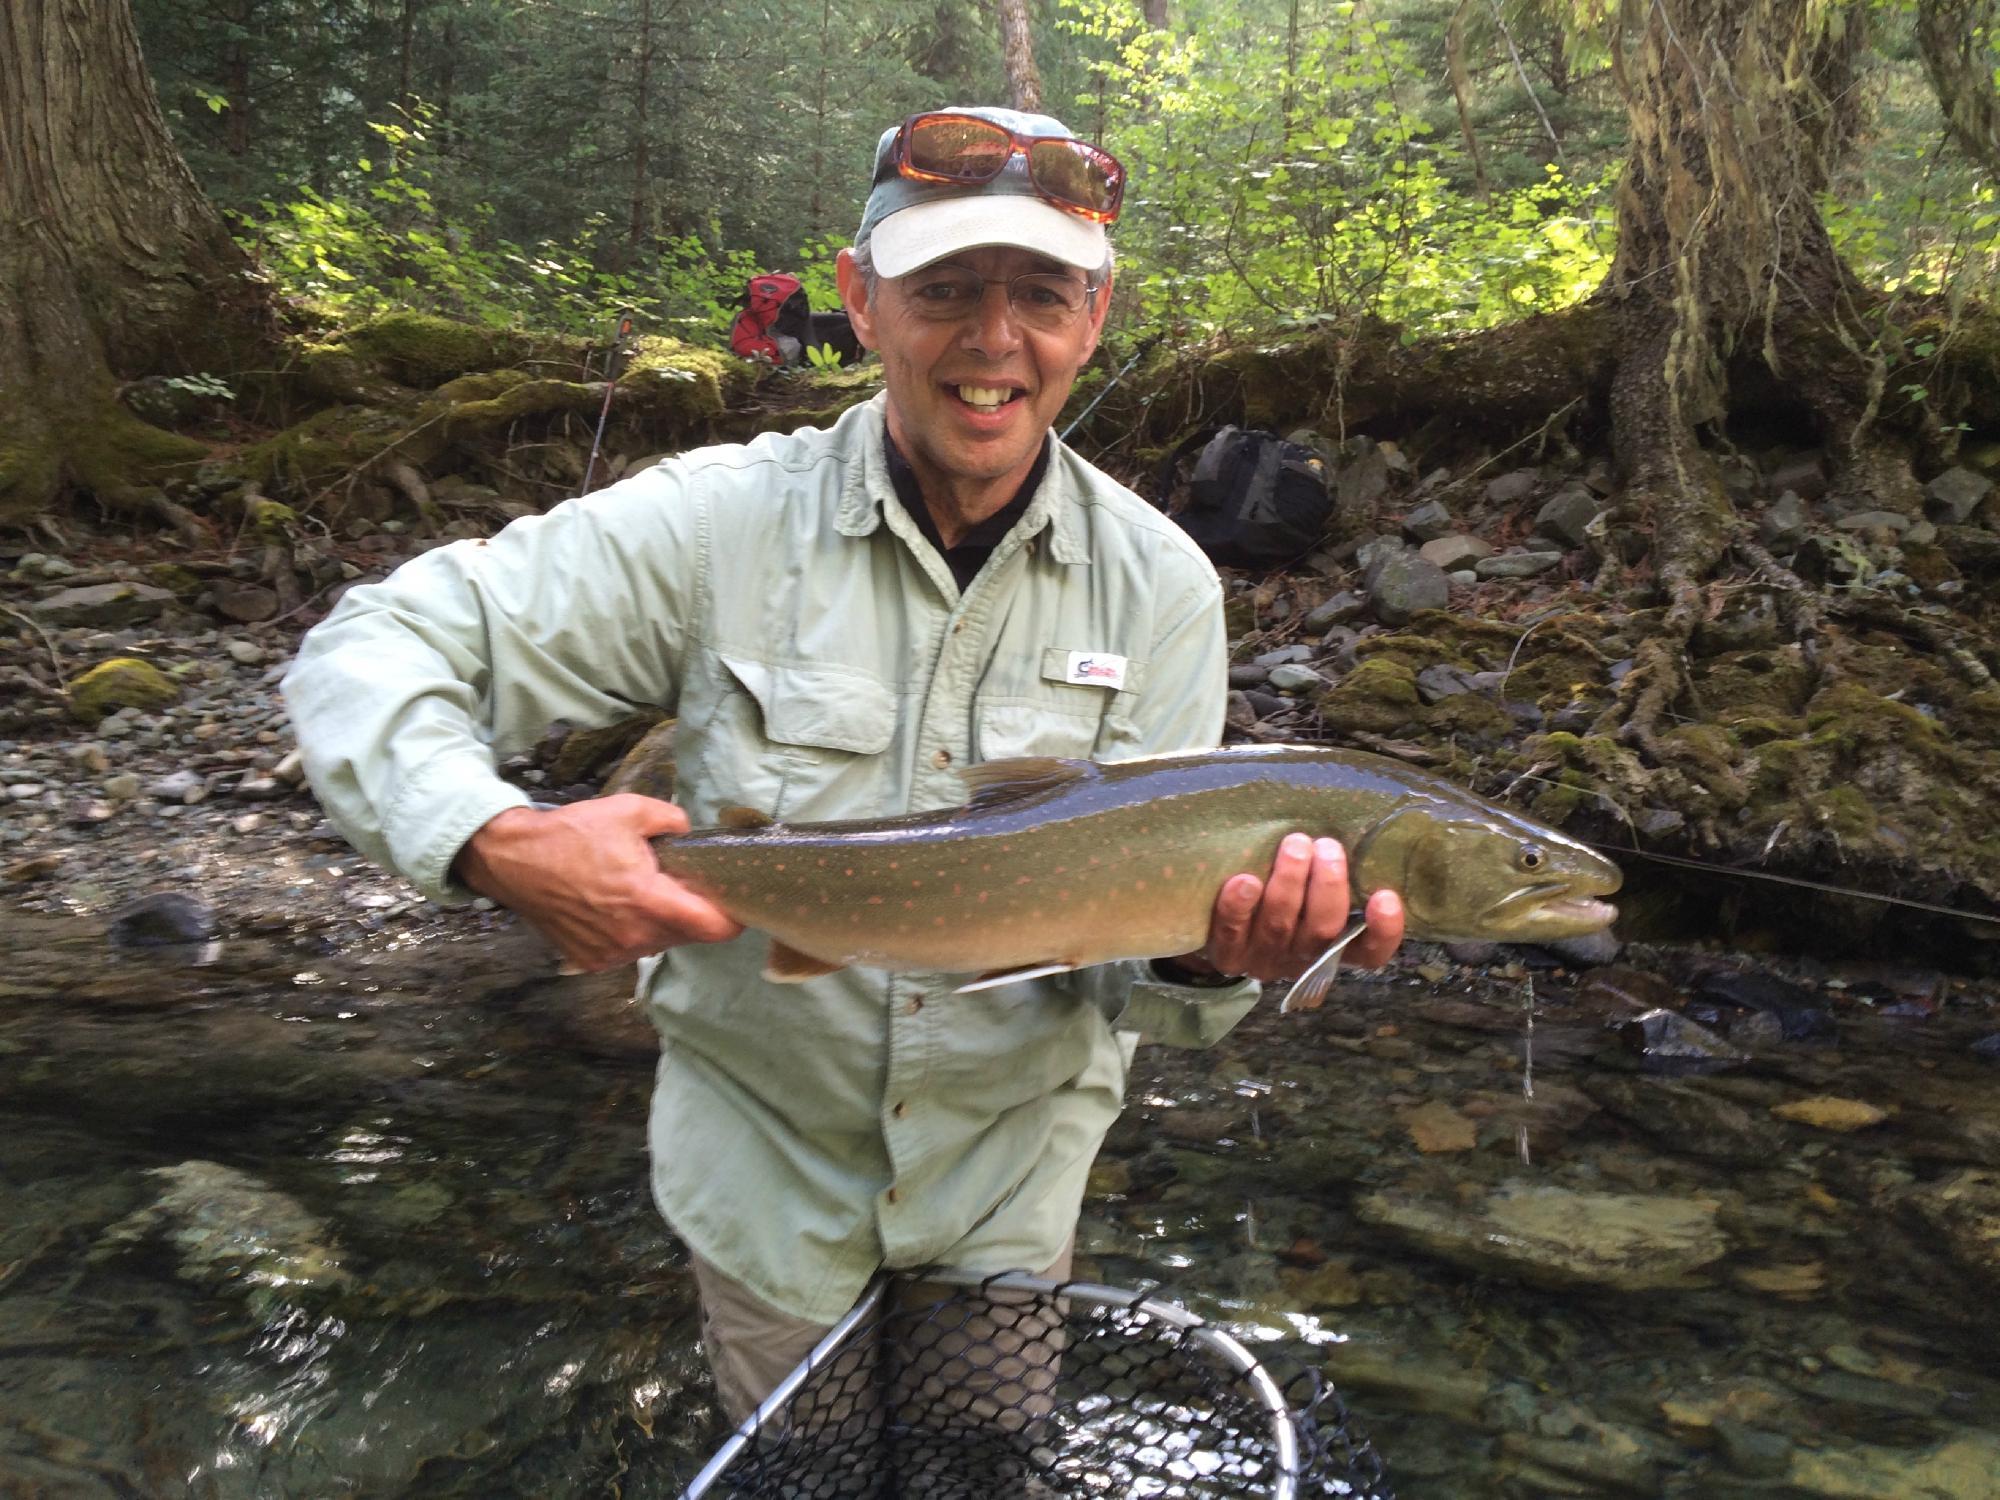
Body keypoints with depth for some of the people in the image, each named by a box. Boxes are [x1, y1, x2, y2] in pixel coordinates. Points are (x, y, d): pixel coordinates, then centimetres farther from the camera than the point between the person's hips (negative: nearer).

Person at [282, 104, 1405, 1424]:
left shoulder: (1162, 585, -12)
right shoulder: (720, 522, -18)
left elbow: (1134, 960, -12)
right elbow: (367, 654, -16)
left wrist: (1216, 957, -36)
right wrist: (499, 843, -35)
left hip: (1014, 1162, 1)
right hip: (765, 1155, 0)